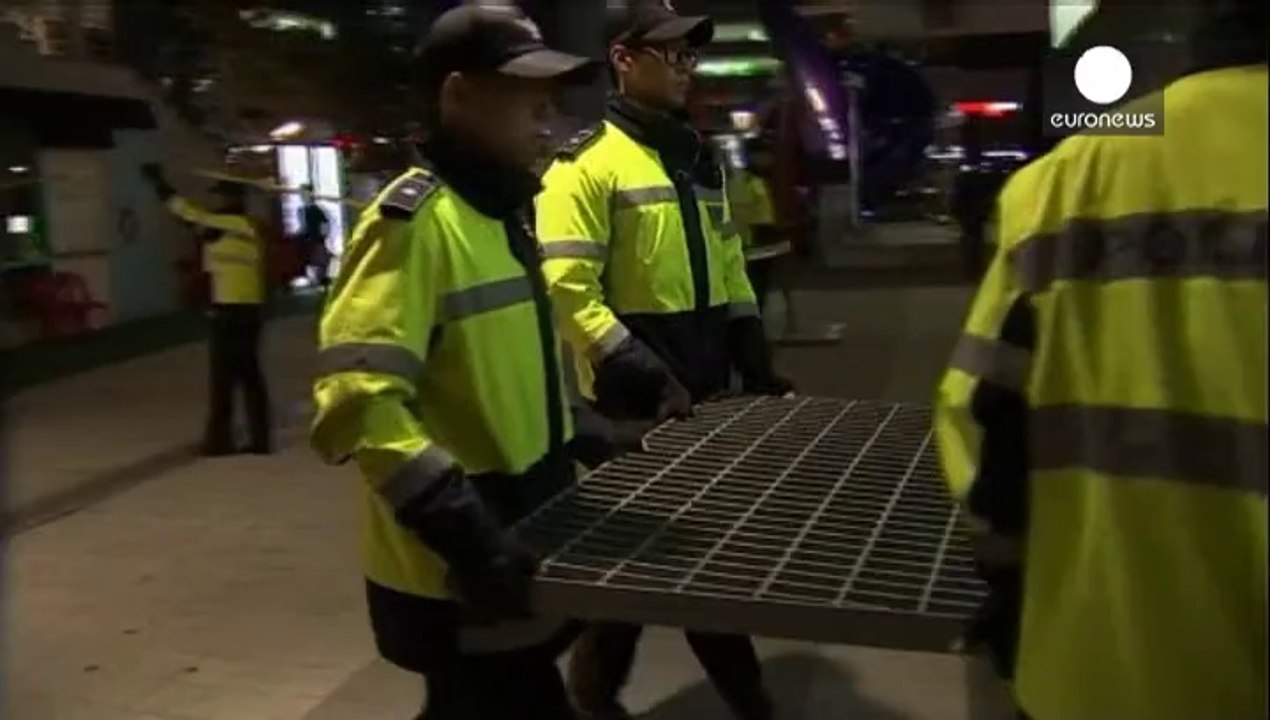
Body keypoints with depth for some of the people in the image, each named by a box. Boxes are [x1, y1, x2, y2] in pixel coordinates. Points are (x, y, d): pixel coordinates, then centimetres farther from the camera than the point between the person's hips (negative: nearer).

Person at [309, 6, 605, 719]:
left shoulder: (501, 211, 9)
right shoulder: (415, 220, -20)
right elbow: (360, 400, -28)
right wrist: (463, 527, -34)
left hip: (510, 548, 9)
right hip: (453, 571, -9)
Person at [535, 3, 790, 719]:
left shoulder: (701, 160, 13)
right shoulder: (588, 162, -11)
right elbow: (570, 292, -18)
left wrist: (758, 364, 9)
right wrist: (646, 377, -23)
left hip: (705, 387, 7)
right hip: (634, 397, -7)